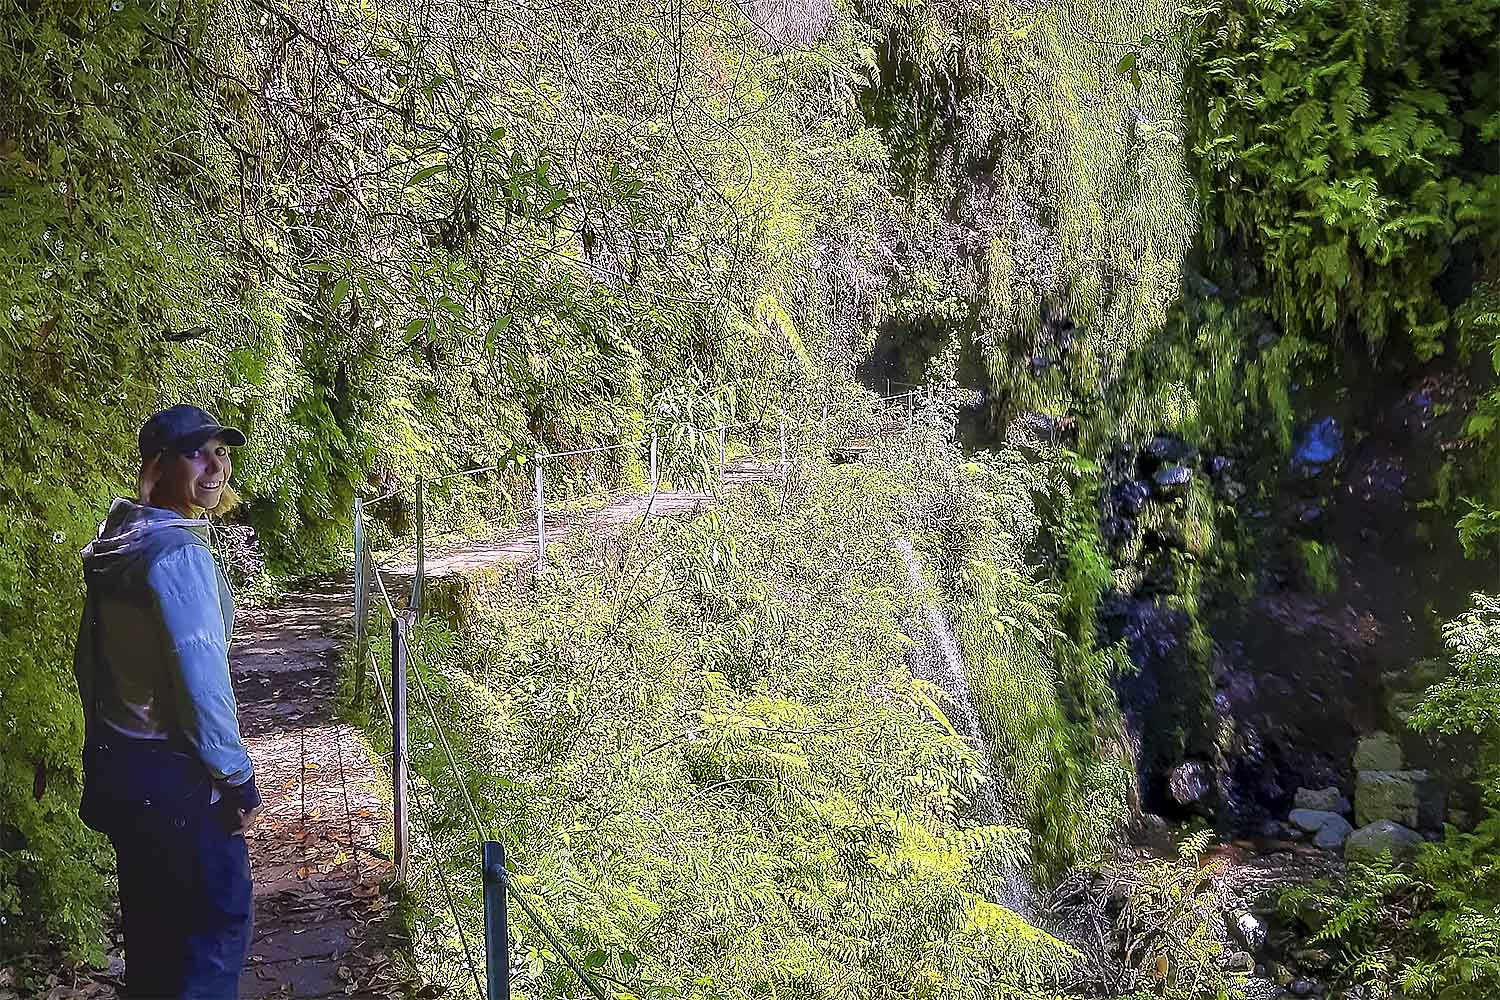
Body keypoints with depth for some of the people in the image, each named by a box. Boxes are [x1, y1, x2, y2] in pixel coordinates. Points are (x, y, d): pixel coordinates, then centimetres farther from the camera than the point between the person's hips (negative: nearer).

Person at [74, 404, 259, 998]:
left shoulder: (116, 543, 7)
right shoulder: (177, 552, -22)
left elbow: (89, 660, 14)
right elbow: (199, 678, -24)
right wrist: (237, 780, -15)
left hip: (115, 764, 9)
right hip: (171, 776, -9)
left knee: (152, 921, 22)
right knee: (218, 921, 5)